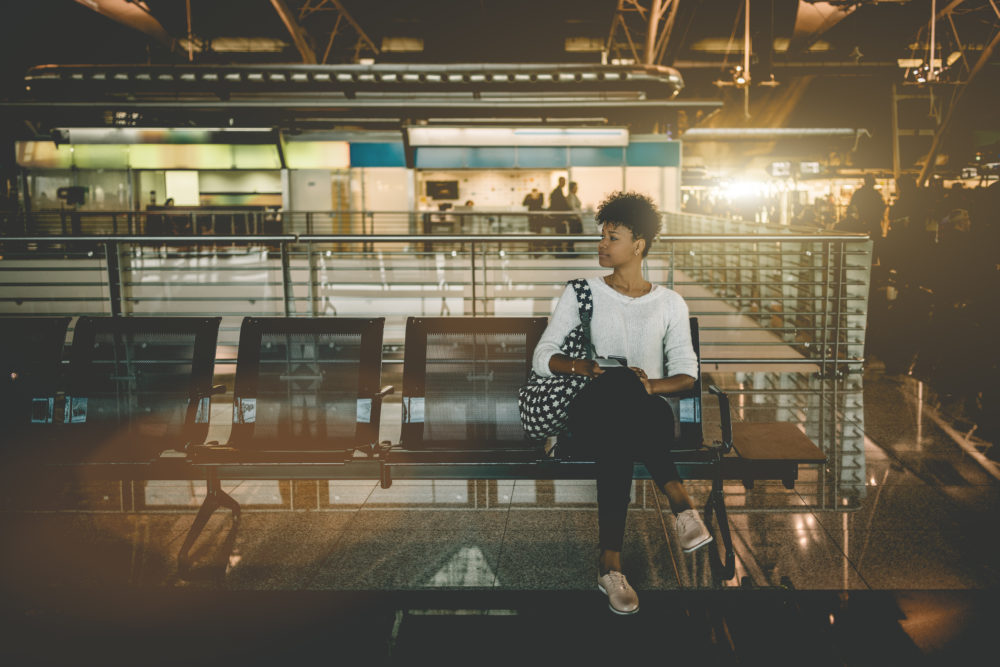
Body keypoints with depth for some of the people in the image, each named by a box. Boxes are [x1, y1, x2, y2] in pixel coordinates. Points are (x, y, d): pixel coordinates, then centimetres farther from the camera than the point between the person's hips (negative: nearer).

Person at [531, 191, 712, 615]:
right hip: (591, 413, -1)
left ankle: (609, 563, -38)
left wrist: (652, 385, -14)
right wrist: (589, 368, -14)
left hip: (646, 416, 1)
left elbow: (687, 374, 9)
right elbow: (542, 359, 6)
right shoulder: (581, 293, 13)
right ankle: (680, 504, -40)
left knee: (616, 443, -38)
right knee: (618, 384, -38)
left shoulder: (670, 304, 14)